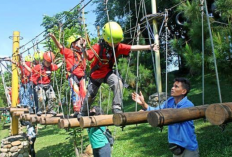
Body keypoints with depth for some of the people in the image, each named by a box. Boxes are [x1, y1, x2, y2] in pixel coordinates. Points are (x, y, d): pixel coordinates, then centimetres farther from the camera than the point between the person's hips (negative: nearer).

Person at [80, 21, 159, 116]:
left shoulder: (118, 47, -16)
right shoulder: (98, 47, -25)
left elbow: (133, 48, -24)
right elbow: (88, 57, -37)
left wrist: (149, 47, -33)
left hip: (108, 72, 2)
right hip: (96, 74, -1)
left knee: (117, 82, -31)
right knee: (90, 95, 11)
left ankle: (117, 108, -23)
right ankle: (83, 114, 39)